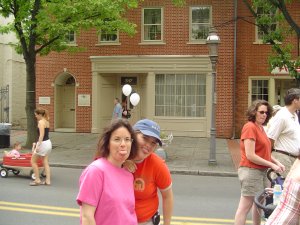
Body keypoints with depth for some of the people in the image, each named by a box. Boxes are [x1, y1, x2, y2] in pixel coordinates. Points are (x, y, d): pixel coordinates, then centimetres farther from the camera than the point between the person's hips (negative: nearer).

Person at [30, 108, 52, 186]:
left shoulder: (41, 122, -14)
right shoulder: (47, 122, 13)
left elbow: (41, 134, -23)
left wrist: (38, 145, -27)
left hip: (43, 143, -9)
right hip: (48, 143, 9)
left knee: (33, 161, 5)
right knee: (46, 162, 11)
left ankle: (37, 180, 8)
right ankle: (48, 180, 10)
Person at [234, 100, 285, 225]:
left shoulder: (260, 128, 13)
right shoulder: (250, 127, -15)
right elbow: (250, 156, -20)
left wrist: (277, 162, 2)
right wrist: (271, 165, -14)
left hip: (261, 171, 10)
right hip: (251, 171, -10)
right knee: (245, 207, -5)